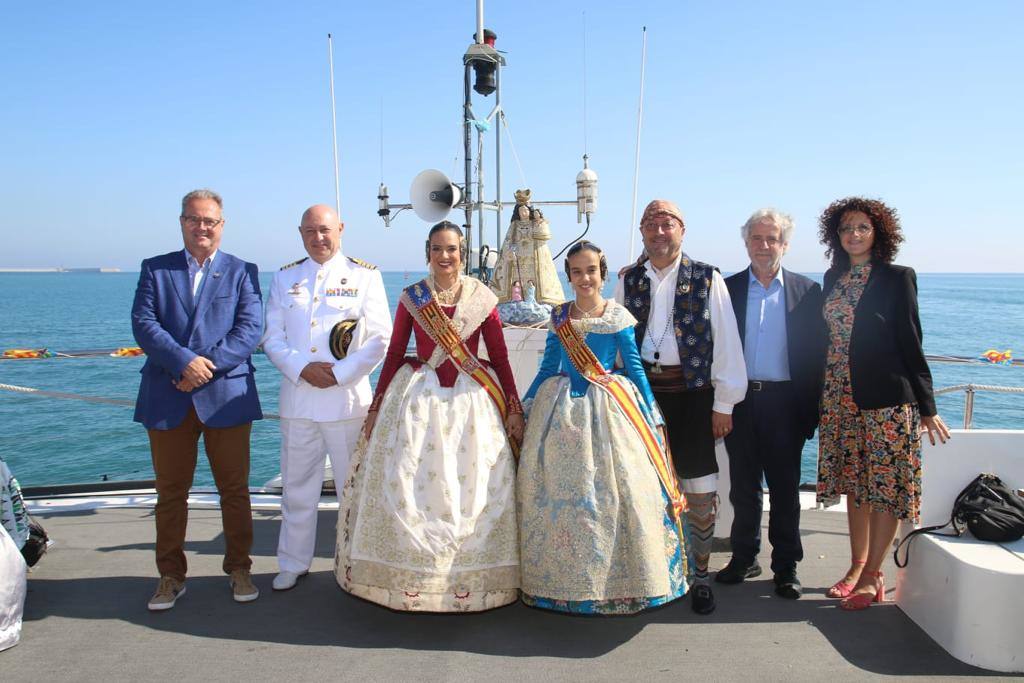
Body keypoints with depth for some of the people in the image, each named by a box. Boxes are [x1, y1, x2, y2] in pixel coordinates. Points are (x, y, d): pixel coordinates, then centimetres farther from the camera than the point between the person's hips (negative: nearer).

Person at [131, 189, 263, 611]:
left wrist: (209, 366, -16)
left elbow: (250, 329, -5)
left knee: (234, 489, 6)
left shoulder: (243, 272, 6)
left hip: (226, 397, -1)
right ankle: (171, 576, 23)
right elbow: (143, 323, -3)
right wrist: (184, 362, -17)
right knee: (170, 491, 9)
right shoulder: (155, 269, 10)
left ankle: (239, 568, 21)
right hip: (167, 399, 1)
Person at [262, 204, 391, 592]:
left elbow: (380, 340, -4)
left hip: (347, 397, -3)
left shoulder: (364, 276, 1)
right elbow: (272, 338, 6)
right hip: (297, 396, 3)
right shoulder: (284, 278, 11)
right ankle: (293, 563, 27)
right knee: (297, 484, 12)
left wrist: (340, 374, -12)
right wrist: (302, 369, -10)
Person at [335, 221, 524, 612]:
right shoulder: (411, 298, 3)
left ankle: (470, 576, 19)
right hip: (418, 400, 1)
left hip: (471, 402, 0)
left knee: (473, 489, 1)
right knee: (406, 487, -1)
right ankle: (410, 576, 18)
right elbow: (394, 355, 7)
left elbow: (500, 358, 4)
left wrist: (514, 409, 2)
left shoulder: (482, 299, 1)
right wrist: (375, 407, 7)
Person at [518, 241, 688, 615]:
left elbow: (635, 367, 2)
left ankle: (620, 578, 14)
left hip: (609, 409, -2)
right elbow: (548, 367, 12)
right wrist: (524, 406, 12)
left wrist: (651, 413, 0)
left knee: (617, 490, -3)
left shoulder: (618, 317, -1)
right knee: (558, 491, 6)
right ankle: (561, 577, 22)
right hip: (562, 409, 3)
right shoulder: (559, 315, 6)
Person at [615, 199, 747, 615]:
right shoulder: (628, 281, 9)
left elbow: (726, 342, -2)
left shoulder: (707, 280, 0)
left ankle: (700, 574, 19)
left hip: (692, 393, -2)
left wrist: (724, 403, -5)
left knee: (700, 489, 2)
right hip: (641, 391, 3)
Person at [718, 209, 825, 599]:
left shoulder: (807, 291, 3)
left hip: (784, 402, -1)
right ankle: (744, 558, 25)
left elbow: (815, 353, 1)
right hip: (740, 401, 1)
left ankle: (786, 567, 19)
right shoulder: (727, 288, 5)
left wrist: (810, 409, -6)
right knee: (743, 486, 11)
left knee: (785, 488, 7)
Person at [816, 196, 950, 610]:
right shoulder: (833, 279, 11)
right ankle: (857, 565, 22)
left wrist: (927, 406, -5)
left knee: (884, 486, -1)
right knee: (854, 484, 11)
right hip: (841, 398, 5)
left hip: (887, 398, -5)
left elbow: (911, 342, -5)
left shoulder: (897, 278, -3)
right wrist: (821, 397, 12)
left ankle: (873, 576, 9)